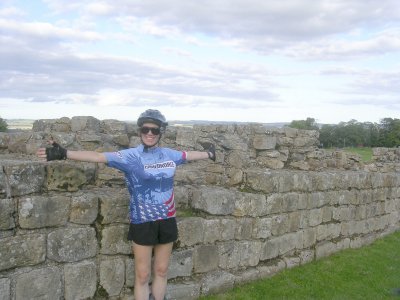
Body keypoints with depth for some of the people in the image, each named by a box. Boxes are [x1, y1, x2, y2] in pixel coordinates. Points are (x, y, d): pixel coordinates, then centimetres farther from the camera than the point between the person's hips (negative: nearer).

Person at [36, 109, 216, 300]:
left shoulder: (170, 154, 3)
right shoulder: (130, 156, -11)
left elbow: (189, 155, 23)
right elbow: (99, 156, -22)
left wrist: (208, 154, 40)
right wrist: (64, 153, -33)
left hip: (166, 221, 4)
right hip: (143, 223, -4)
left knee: (161, 271, 15)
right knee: (142, 275, 6)